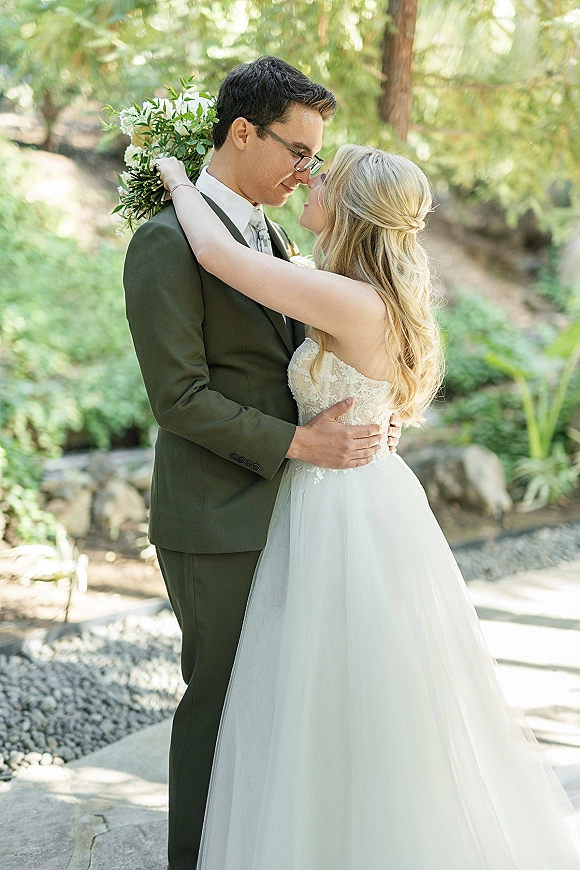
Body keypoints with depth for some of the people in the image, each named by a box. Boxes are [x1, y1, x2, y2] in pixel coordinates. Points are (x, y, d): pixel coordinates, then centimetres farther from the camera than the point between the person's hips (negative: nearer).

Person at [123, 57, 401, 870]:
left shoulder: (267, 233, 13)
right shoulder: (168, 241, -15)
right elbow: (180, 397, -19)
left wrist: (364, 413, 1)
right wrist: (296, 443, -20)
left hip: (276, 507, 8)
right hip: (217, 519, -8)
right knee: (219, 695, 5)